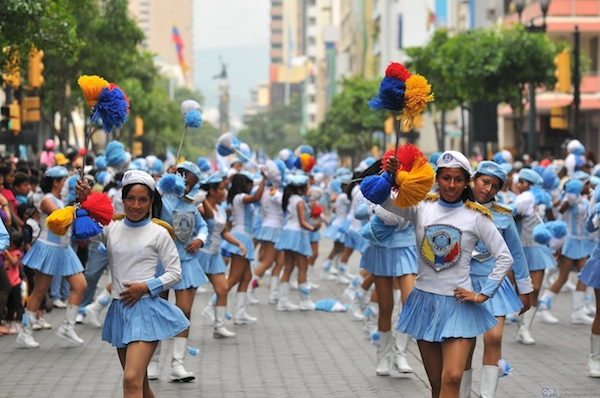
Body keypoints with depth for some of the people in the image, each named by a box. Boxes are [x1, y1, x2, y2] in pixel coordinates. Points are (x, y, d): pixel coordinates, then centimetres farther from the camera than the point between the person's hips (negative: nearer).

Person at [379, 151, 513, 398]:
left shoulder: (476, 216, -1)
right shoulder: (422, 207, 3)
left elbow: (505, 258, 1)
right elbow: (385, 201, -11)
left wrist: (483, 295, -5)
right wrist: (389, 176, -29)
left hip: (458, 303, -2)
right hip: (425, 301, 2)